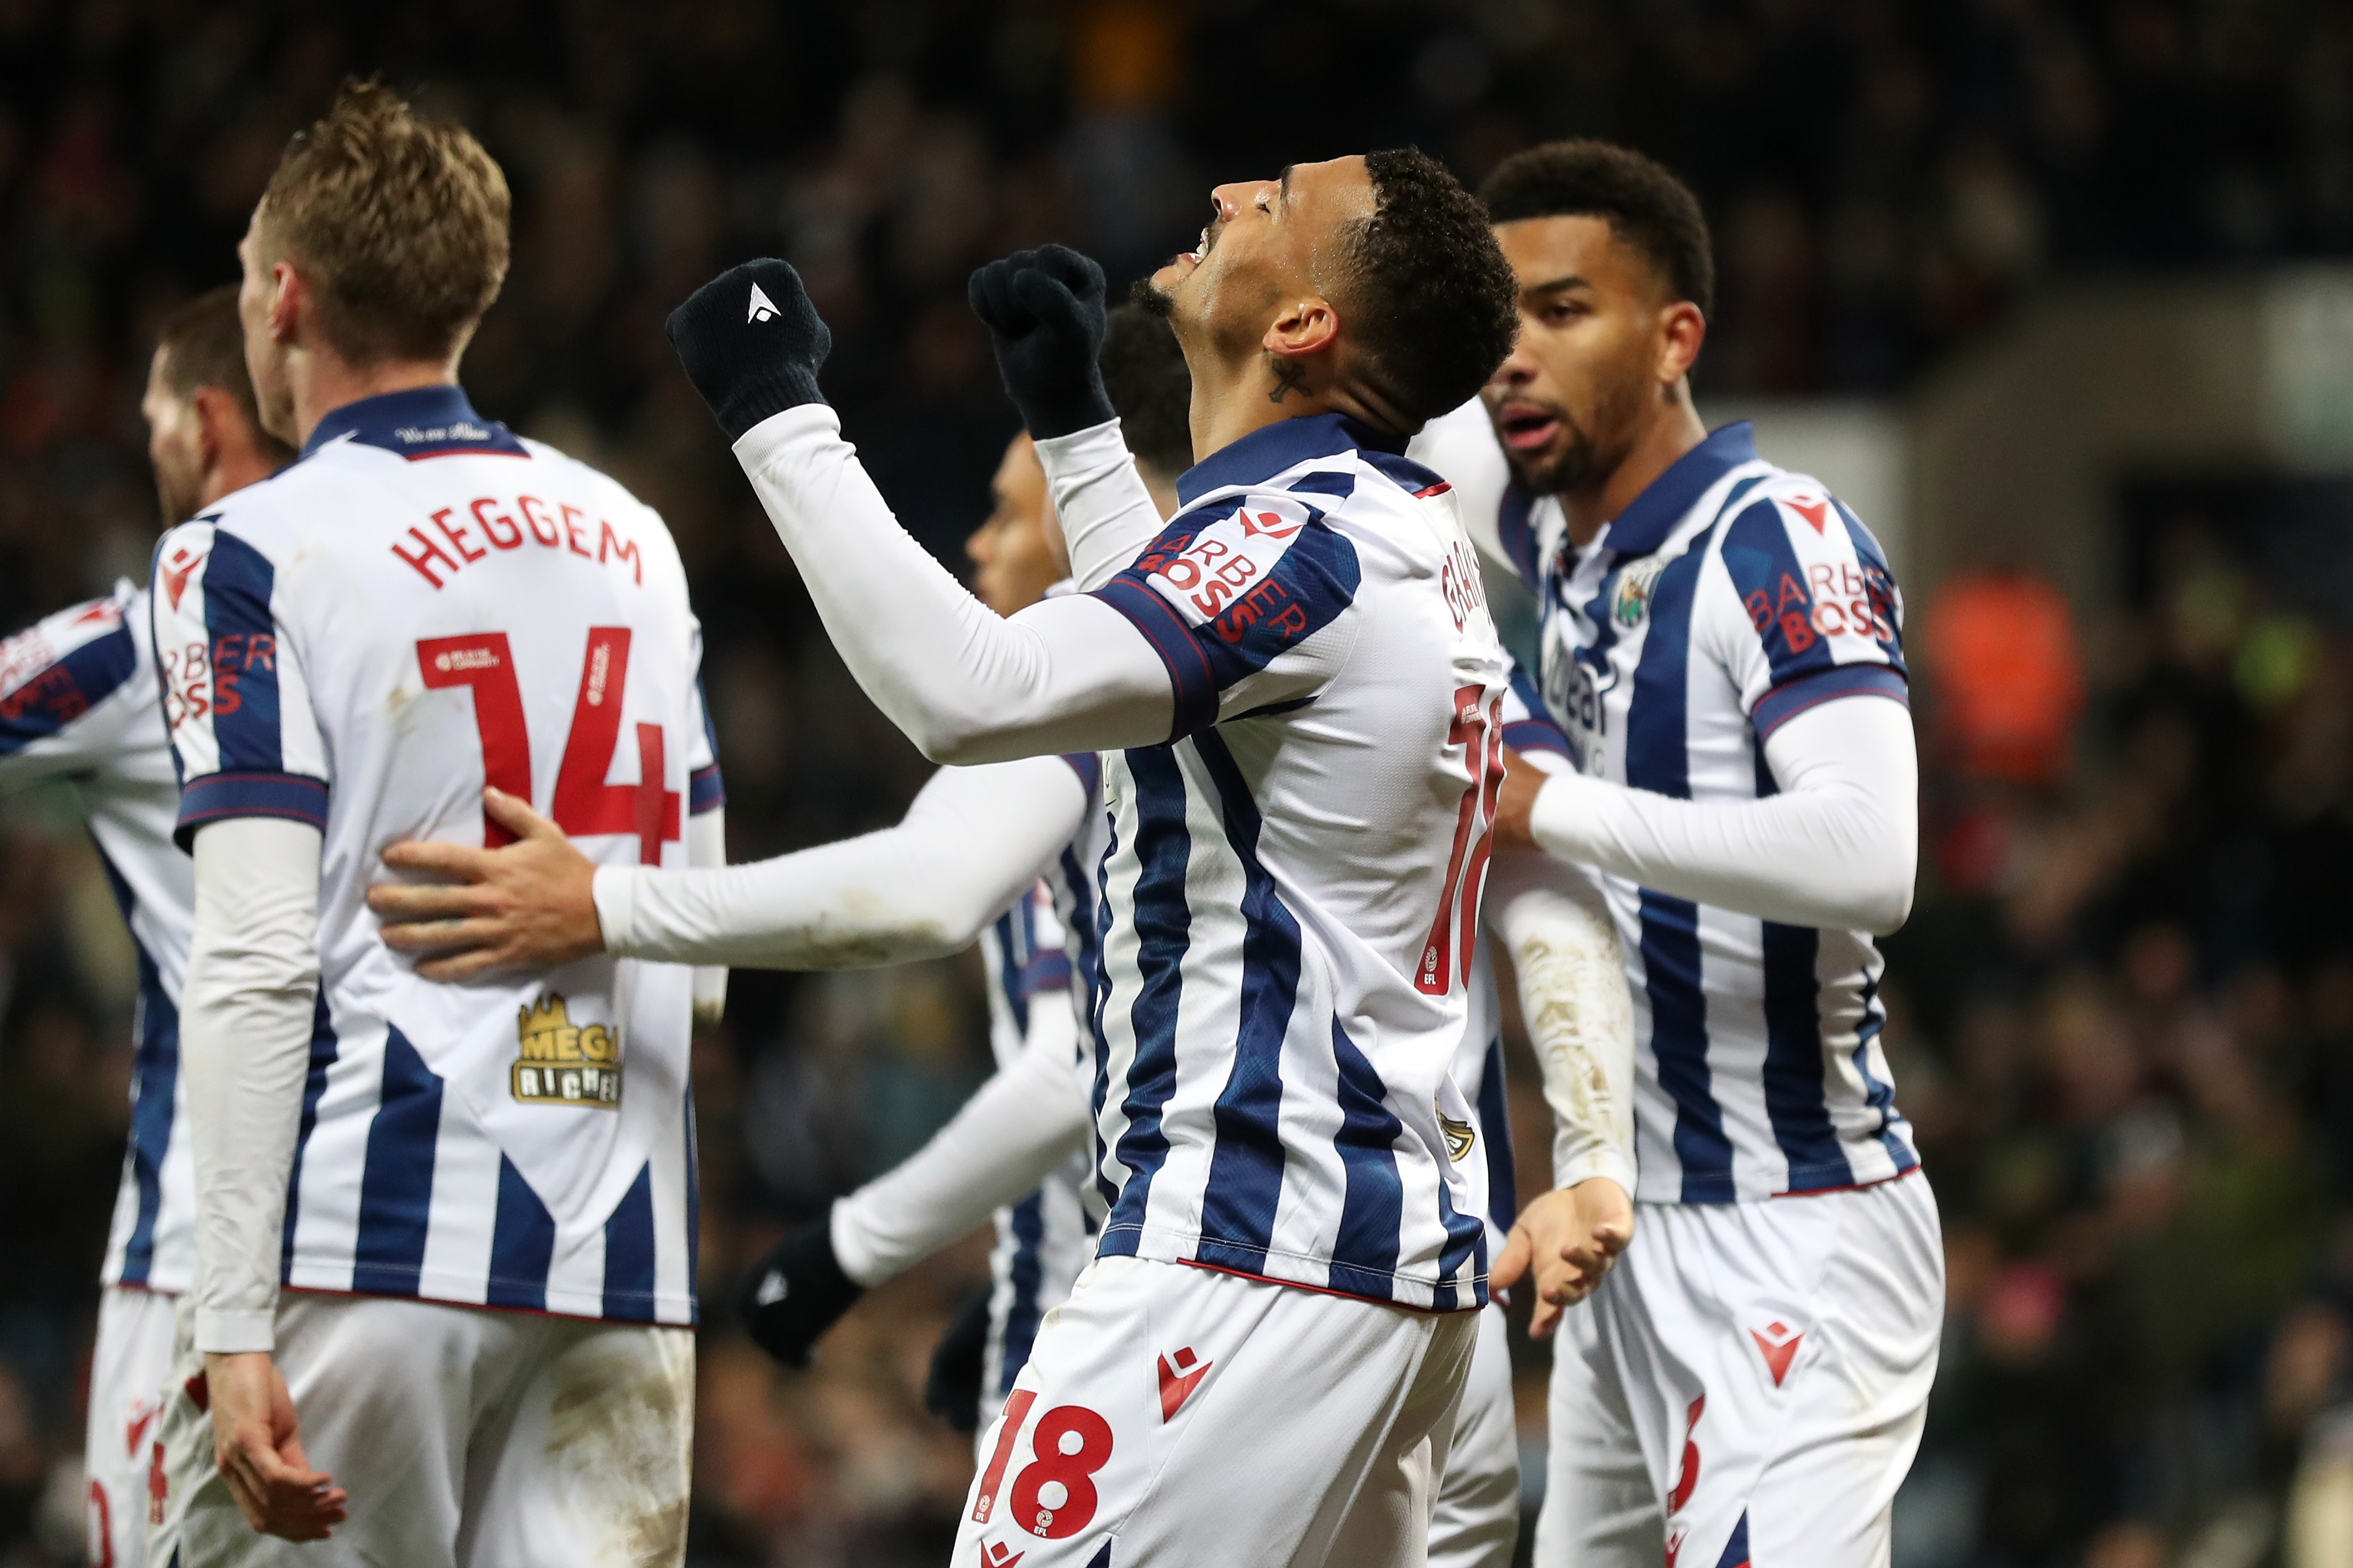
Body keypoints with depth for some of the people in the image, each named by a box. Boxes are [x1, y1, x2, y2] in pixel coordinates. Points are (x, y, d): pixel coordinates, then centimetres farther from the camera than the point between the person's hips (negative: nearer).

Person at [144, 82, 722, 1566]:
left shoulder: (252, 560, -4)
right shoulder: (634, 540, 15)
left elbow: (257, 965, -11)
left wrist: (235, 1327, -13)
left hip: (370, 1237, -5)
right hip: (623, 1257, 5)